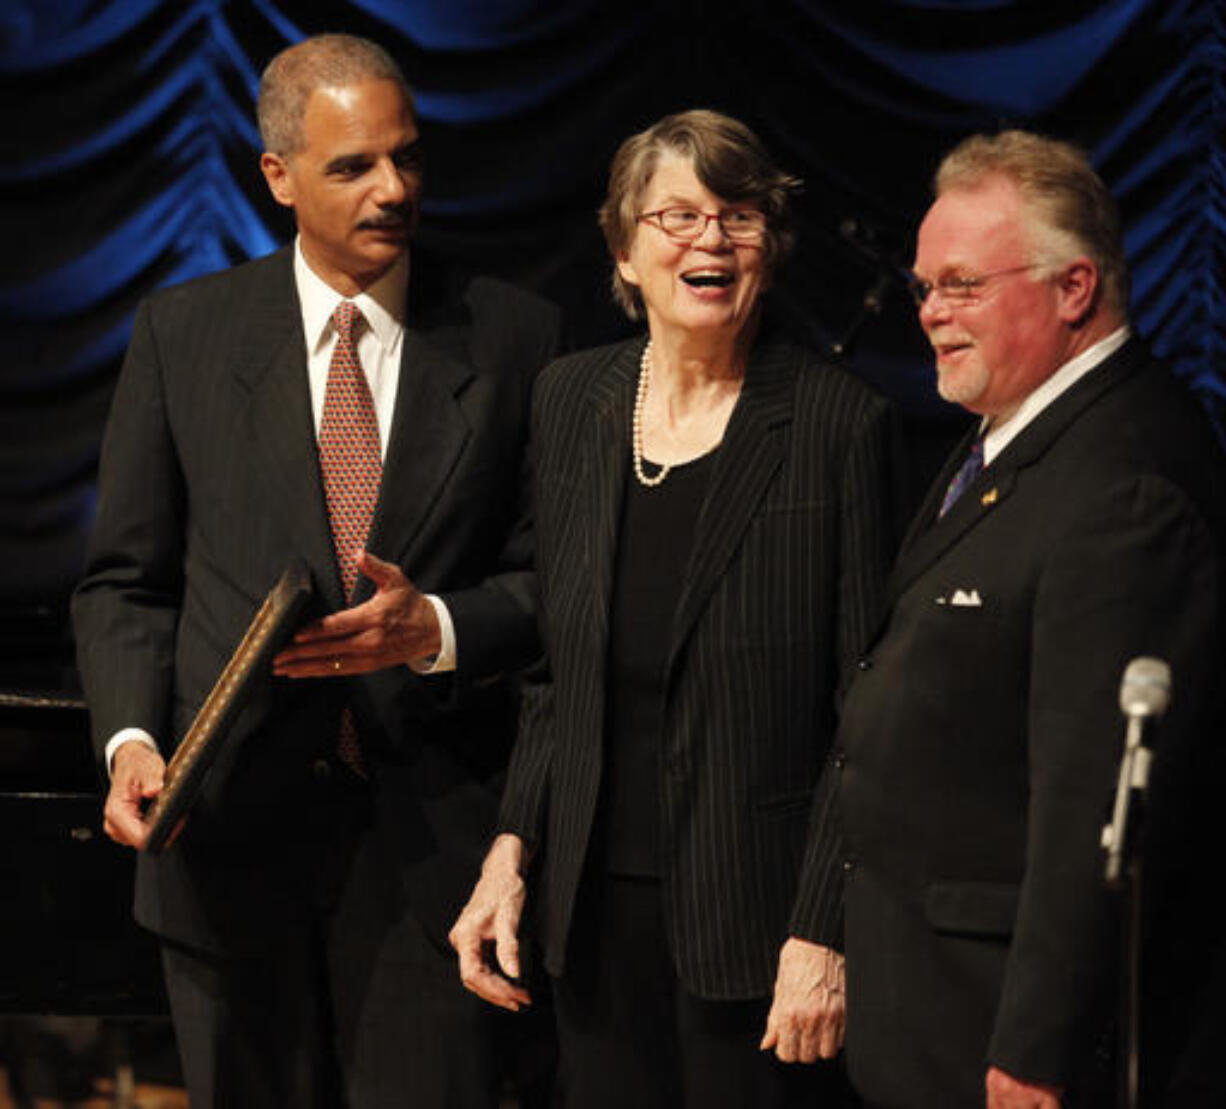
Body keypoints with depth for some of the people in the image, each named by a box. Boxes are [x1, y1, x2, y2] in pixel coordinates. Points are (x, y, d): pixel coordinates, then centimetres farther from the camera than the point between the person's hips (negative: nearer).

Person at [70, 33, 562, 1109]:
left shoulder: (513, 338, 3)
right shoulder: (183, 332, 5)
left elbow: (553, 575, 4)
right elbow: (126, 579, 6)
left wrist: (435, 628, -15)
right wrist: (131, 738, -10)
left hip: (431, 826, -1)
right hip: (231, 826, 1)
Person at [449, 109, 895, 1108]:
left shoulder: (840, 422, -8)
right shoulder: (571, 399, 7)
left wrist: (824, 932, -13)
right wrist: (511, 854, 4)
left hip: (755, 910, -4)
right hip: (598, 904, 4)